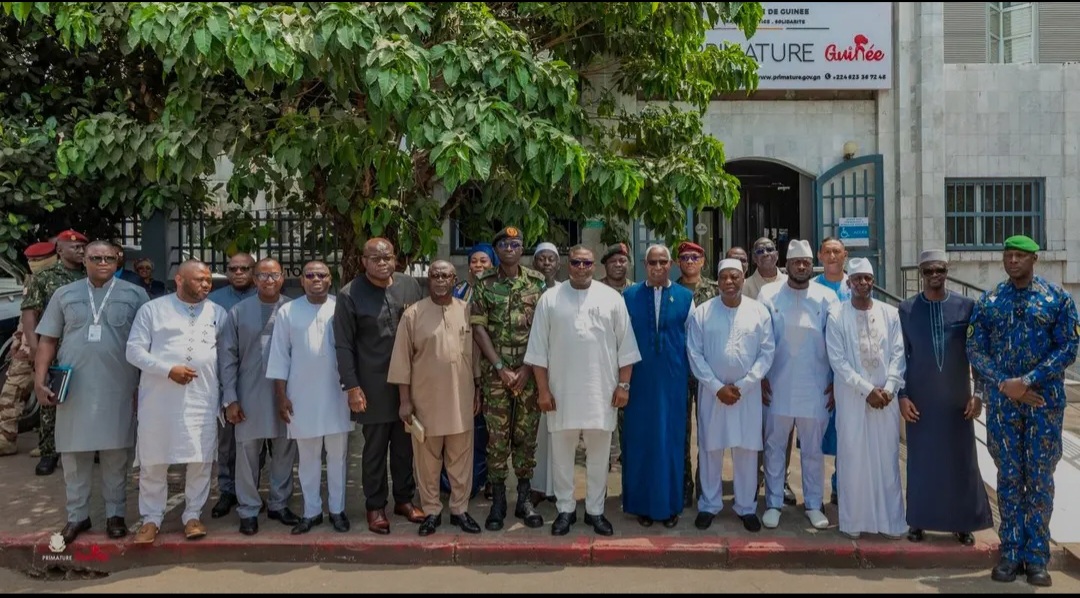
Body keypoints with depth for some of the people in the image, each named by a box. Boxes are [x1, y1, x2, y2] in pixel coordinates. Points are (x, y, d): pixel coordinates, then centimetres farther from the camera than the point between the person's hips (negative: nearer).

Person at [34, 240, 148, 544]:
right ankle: (77, 515, 20)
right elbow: (48, 339, 9)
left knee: (116, 455, 5)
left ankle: (115, 513, 18)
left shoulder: (135, 295, 3)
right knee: (74, 455, 7)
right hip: (74, 388, 2)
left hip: (118, 388, -2)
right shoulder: (64, 294, 9)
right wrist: (40, 379, -1)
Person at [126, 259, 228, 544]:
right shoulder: (152, 309, 3)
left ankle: (193, 515, 19)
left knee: (201, 460, 3)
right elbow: (134, 350, -2)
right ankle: (151, 518, 20)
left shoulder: (218, 313, 10)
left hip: (202, 397, 2)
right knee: (153, 461, 6)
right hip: (159, 397, -1)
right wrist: (168, 369, -15)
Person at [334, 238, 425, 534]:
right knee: (375, 448, 8)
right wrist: (352, 386, -11)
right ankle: (375, 506, 22)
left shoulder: (411, 286, 3)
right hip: (373, 385, -3)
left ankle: (404, 499, 29)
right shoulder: (349, 295, -6)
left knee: (405, 445, 14)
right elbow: (344, 345, -6)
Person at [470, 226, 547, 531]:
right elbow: (478, 327, -2)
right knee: (497, 436, 2)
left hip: (530, 371, 1)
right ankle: (498, 501, 11)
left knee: (527, 435, 6)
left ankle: (524, 499, 17)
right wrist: (501, 368, -9)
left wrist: (526, 369, -8)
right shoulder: (484, 283, 2)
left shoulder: (537, 281, 4)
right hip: (496, 371, -1)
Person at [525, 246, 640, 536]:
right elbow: (539, 349, 1)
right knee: (561, 452, 8)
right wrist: (543, 389, -4)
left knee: (599, 453, 9)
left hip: (602, 390, 0)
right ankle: (565, 509, 22)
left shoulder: (612, 298, 3)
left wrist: (623, 385, -2)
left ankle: (595, 510, 22)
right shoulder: (550, 299, 2)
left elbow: (625, 346, 4)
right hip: (561, 390, 0)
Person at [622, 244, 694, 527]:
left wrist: (690, 375, 4)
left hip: (673, 380, 0)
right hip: (639, 379, 0)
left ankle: (670, 504, 17)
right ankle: (642, 504, 17)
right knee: (640, 439, 6)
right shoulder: (630, 296, 3)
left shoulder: (685, 297, 4)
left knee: (672, 439, 6)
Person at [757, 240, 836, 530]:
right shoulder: (768, 294, 0)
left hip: (815, 387, 1)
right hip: (777, 386, 0)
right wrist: (760, 377, -4)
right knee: (775, 446, 8)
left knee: (814, 449, 10)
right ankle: (774, 503, 19)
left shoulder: (826, 297, 2)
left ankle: (813, 504, 23)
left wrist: (836, 381, 1)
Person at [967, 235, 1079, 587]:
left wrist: (1027, 381, -15)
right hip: (1001, 402, 1)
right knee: (1009, 477, 6)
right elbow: (975, 349, 2)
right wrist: (1005, 384, -12)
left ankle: (1037, 557, 13)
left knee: (1040, 479, 4)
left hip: (1045, 401, -1)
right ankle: (1011, 554, 14)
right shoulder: (988, 302, 6)